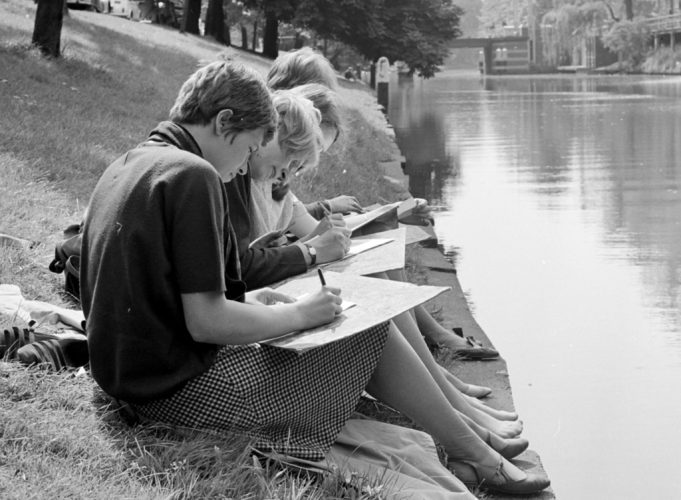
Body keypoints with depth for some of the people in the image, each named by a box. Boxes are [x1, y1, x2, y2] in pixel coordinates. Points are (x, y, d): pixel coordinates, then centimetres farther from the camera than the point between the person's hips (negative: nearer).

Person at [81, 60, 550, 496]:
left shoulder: (126, 168, 10)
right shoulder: (193, 176, -19)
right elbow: (206, 322, -23)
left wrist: (244, 301, 10)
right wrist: (297, 314, -9)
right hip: (181, 388, -10)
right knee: (372, 333, 0)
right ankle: (474, 456, 15)